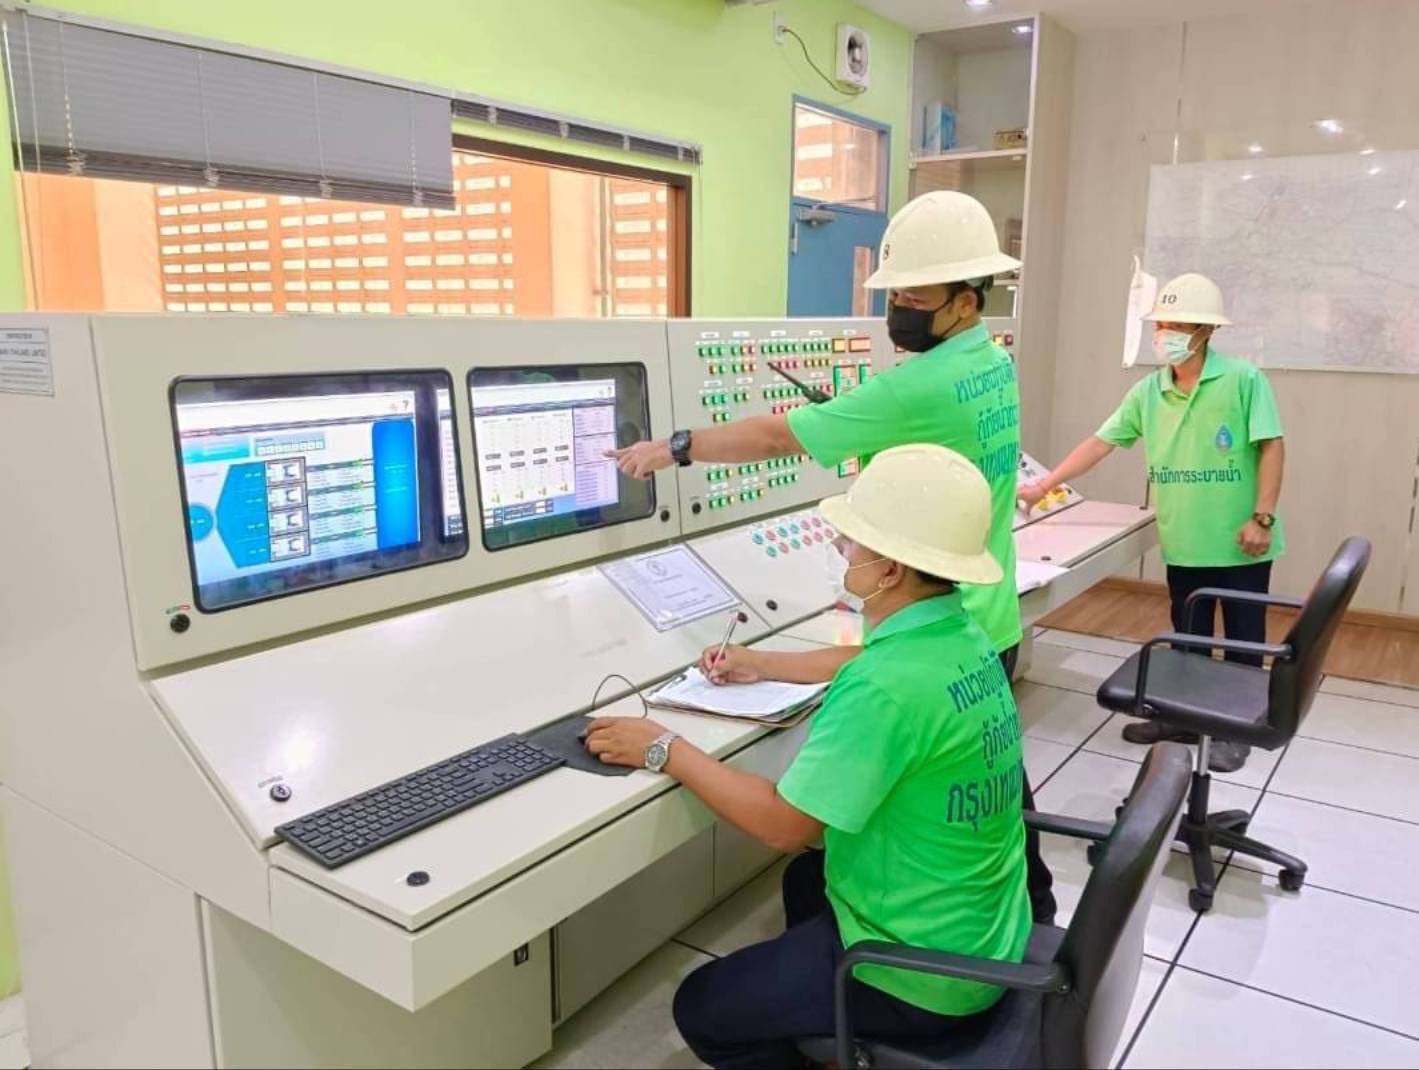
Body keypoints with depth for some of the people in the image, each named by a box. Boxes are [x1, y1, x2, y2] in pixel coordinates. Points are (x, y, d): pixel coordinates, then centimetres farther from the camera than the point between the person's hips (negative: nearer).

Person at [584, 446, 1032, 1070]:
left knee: (701, 1009, 9)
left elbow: (782, 825, -26)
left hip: (927, 971, -9)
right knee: (808, 877, 34)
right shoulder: (962, 639, -4)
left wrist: (664, 750, -15)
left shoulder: (888, 685, -33)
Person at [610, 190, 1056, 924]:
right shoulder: (996, 366, 4)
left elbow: (778, 435, -19)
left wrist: (676, 449, -8)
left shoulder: (919, 388, -24)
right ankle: (1029, 913, 40)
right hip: (991, 623, 9)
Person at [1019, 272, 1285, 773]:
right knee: (1187, 636, 17)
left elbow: (1271, 447, -10)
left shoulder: (1243, 379, -11)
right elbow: (1100, 442, 3)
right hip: (1184, 542, 4)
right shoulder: (1148, 391, 2)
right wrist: (1042, 487, -1)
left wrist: (1262, 518, -15)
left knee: (1243, 638, 10)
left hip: (1238, 542, -4)